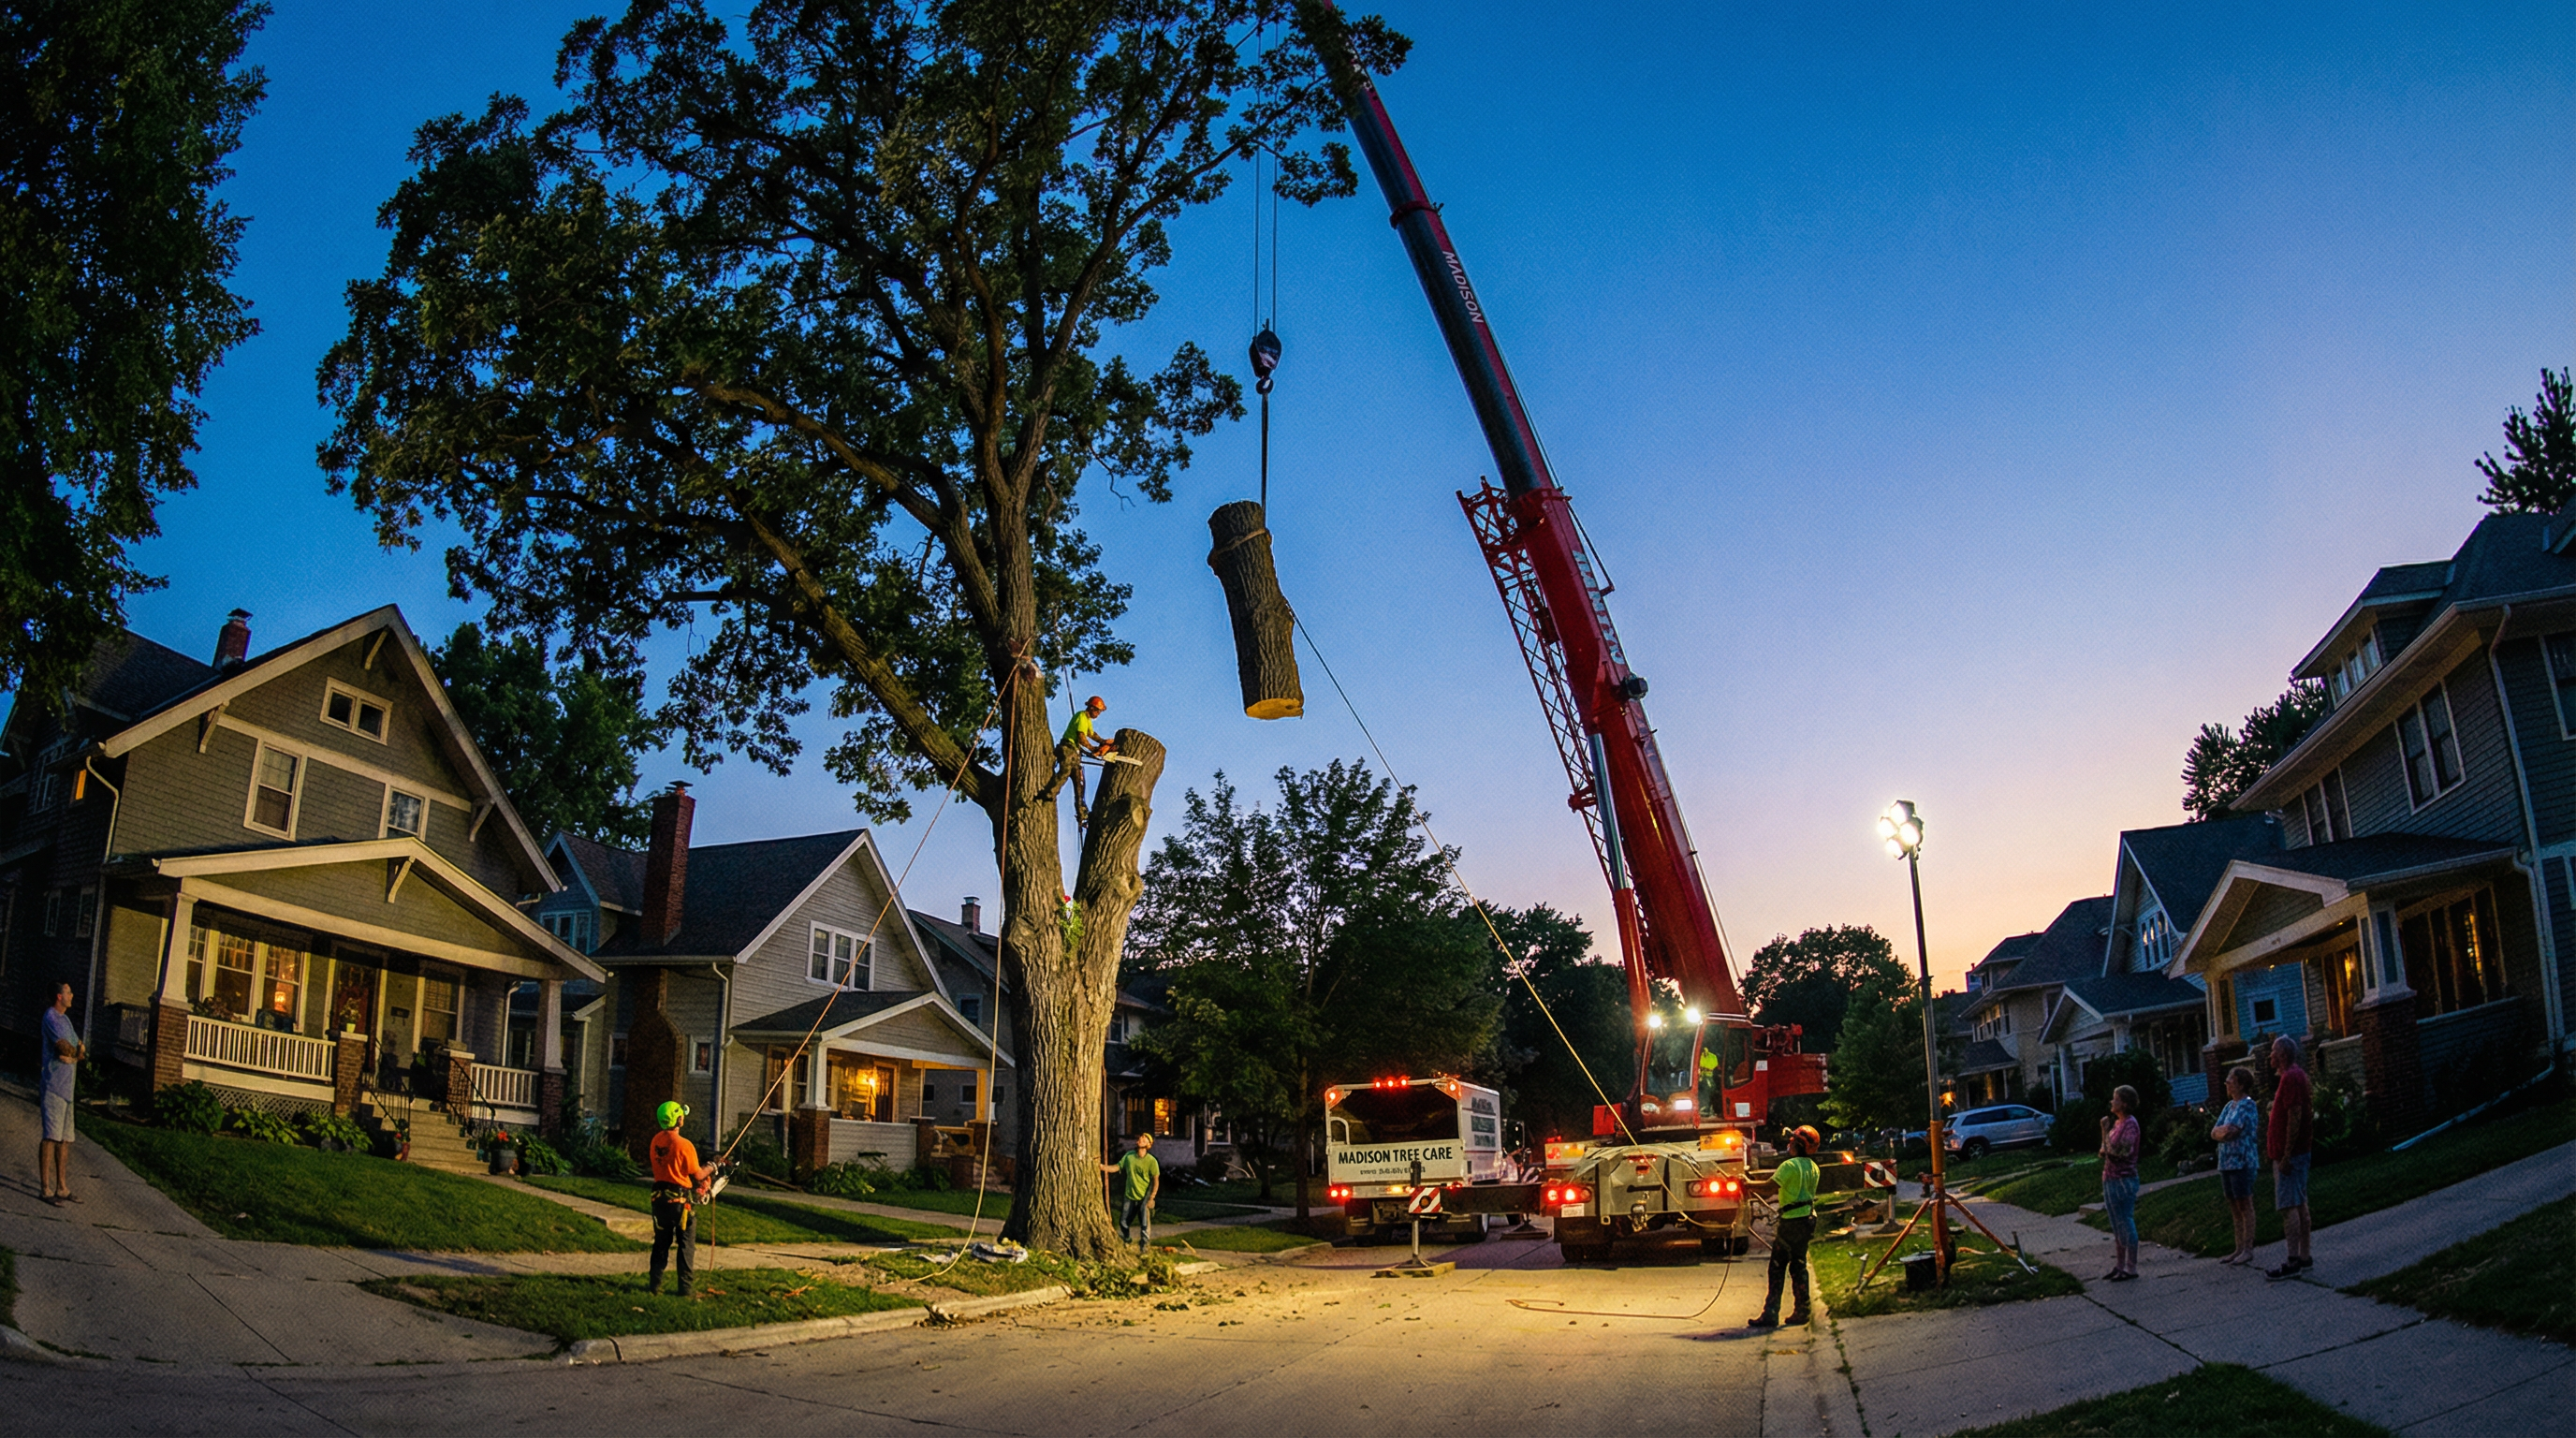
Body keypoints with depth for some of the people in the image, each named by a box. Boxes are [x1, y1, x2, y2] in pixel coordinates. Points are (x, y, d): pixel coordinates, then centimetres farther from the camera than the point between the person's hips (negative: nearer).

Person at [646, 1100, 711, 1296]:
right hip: (681, 1199, -6)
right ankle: (685, 1288, 6)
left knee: (661, 1242, 18)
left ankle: (655, 1284, 20)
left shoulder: (656, 1141, -1)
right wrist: (709, 1169, 10)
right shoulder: (684, 1145, -20)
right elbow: (698, 1174, -12)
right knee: (686, 1245, 5)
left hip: (660, 1197, 6)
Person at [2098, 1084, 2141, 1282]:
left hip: (2124, 1180, -9)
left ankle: (2131, 1269, 4)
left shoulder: (2130, 1123, -14)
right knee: (2117, 1226, 14)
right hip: (2110, 1179, 9)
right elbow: (2107, 1149, 23)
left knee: (2126, 1225, -3)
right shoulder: (2117, 1122, 13)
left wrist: (2107, 1130, -17)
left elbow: (2122, 1150, -22)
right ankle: (2119, 1265, 22)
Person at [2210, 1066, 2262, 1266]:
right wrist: (2225, 1131, -7)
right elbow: (2214, 1132, 11)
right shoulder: (2229, 1105, 16)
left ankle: (2248, 1250, 0)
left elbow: (2229, 1131, -20)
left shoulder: (2247, 1105, -11)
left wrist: (2221, 1131, -1)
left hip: (2241, 1161, -9)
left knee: (2245, 1205, -4)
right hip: (2226, 1161, 9)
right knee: (2234, 1207, 11)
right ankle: (2239, 1249, 16)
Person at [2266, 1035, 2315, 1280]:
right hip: (2299, 1150, 10)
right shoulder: (2297, 1075, 16)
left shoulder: (2290, 1078, -17)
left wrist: (2286, 1155, -22)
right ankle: (2304, 1257, 17)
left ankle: (2293, 1261, -10)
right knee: (2299, 1204, 12)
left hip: (2289, 1153, -10)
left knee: (2288, 1206, -9)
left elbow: (2294, 1117, -22)